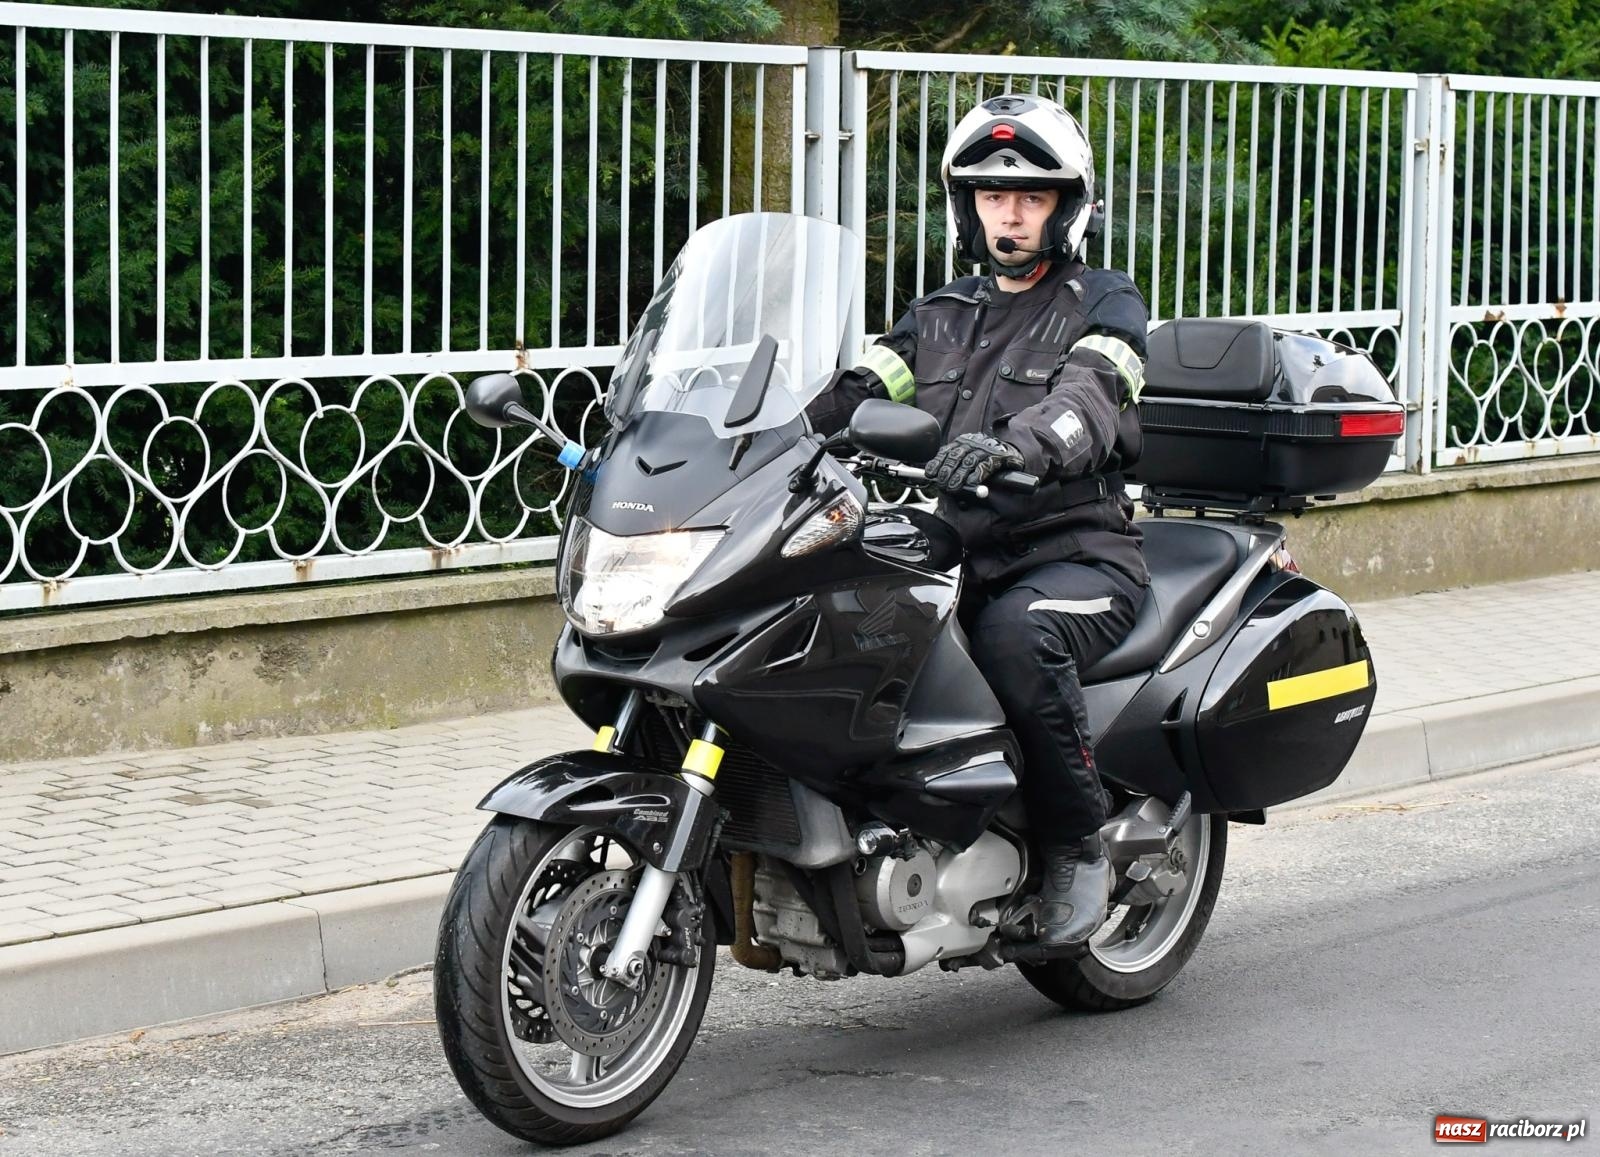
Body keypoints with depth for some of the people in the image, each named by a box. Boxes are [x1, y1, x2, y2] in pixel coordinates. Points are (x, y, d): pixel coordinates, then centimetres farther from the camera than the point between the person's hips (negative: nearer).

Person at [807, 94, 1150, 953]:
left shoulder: (1104, 305, 4)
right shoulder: (940, 317, 21)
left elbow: (1086, 400, -19)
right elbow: (852, 399, 7)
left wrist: (1007, 444, -41)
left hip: (1079, 555, -5)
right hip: (959, 553, 5)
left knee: (1016, 633, -38)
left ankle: (1078, 845, -22)